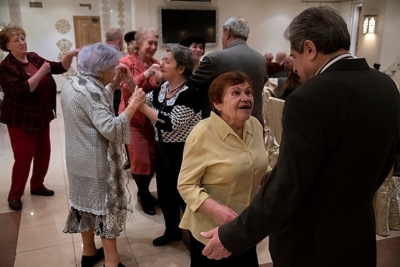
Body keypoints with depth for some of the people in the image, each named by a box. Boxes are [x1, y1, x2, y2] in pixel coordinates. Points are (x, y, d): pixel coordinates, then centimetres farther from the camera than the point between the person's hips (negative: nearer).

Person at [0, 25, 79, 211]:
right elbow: (20, 90, -26)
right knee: (23, 156, -2)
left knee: (43, 151, 13)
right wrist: (41, 73, -29)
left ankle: (37, 185, 31)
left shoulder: (34, 57, 4)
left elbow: (60, 68, 3)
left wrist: (70, 55, -15)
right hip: (21, 119, -7)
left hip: (42, 115, 7)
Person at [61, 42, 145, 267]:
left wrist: (115, 84, 7)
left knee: (87, 202, 19)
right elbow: (110, 129, -31)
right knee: (105, 206, 2)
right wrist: (133, 105, -26)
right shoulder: (90, 91, -25)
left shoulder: (72, 84, 5)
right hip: (98, 162, -9)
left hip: (79, 159, 9)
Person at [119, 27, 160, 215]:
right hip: (133, 117, -5)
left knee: (154, 157, 6)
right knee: (140, 160, -5)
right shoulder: (126, 62, -8)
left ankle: (145, 191, 29)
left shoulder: (154, 64, 5)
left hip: (151, 116, 5)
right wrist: (146, 74, -32)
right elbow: (127, 89, -20)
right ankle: (143, 195, 19)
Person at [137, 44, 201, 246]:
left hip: (182, 152, -8)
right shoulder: (163, 87, 4)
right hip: (163, 149, 8)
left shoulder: (189, 93, -21)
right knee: (164, 192, 18)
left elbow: (170, 124, -27)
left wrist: (142, 107, -26)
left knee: (183, 194, 6)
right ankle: (172, 230, 39)